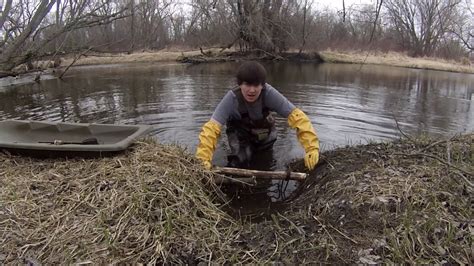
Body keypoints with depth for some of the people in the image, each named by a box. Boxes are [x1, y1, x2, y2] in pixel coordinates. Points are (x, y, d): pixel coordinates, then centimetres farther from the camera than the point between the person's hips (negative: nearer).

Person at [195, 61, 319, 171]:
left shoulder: (269, 93, -34)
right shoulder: (231, 98, -36)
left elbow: (296, 116, -37)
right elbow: (211, 128, -43)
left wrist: (312, 148, -48)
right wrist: (203, 160, -56)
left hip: (264, 135, 2)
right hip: (240, 136, -2)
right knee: (239, 164, -18)